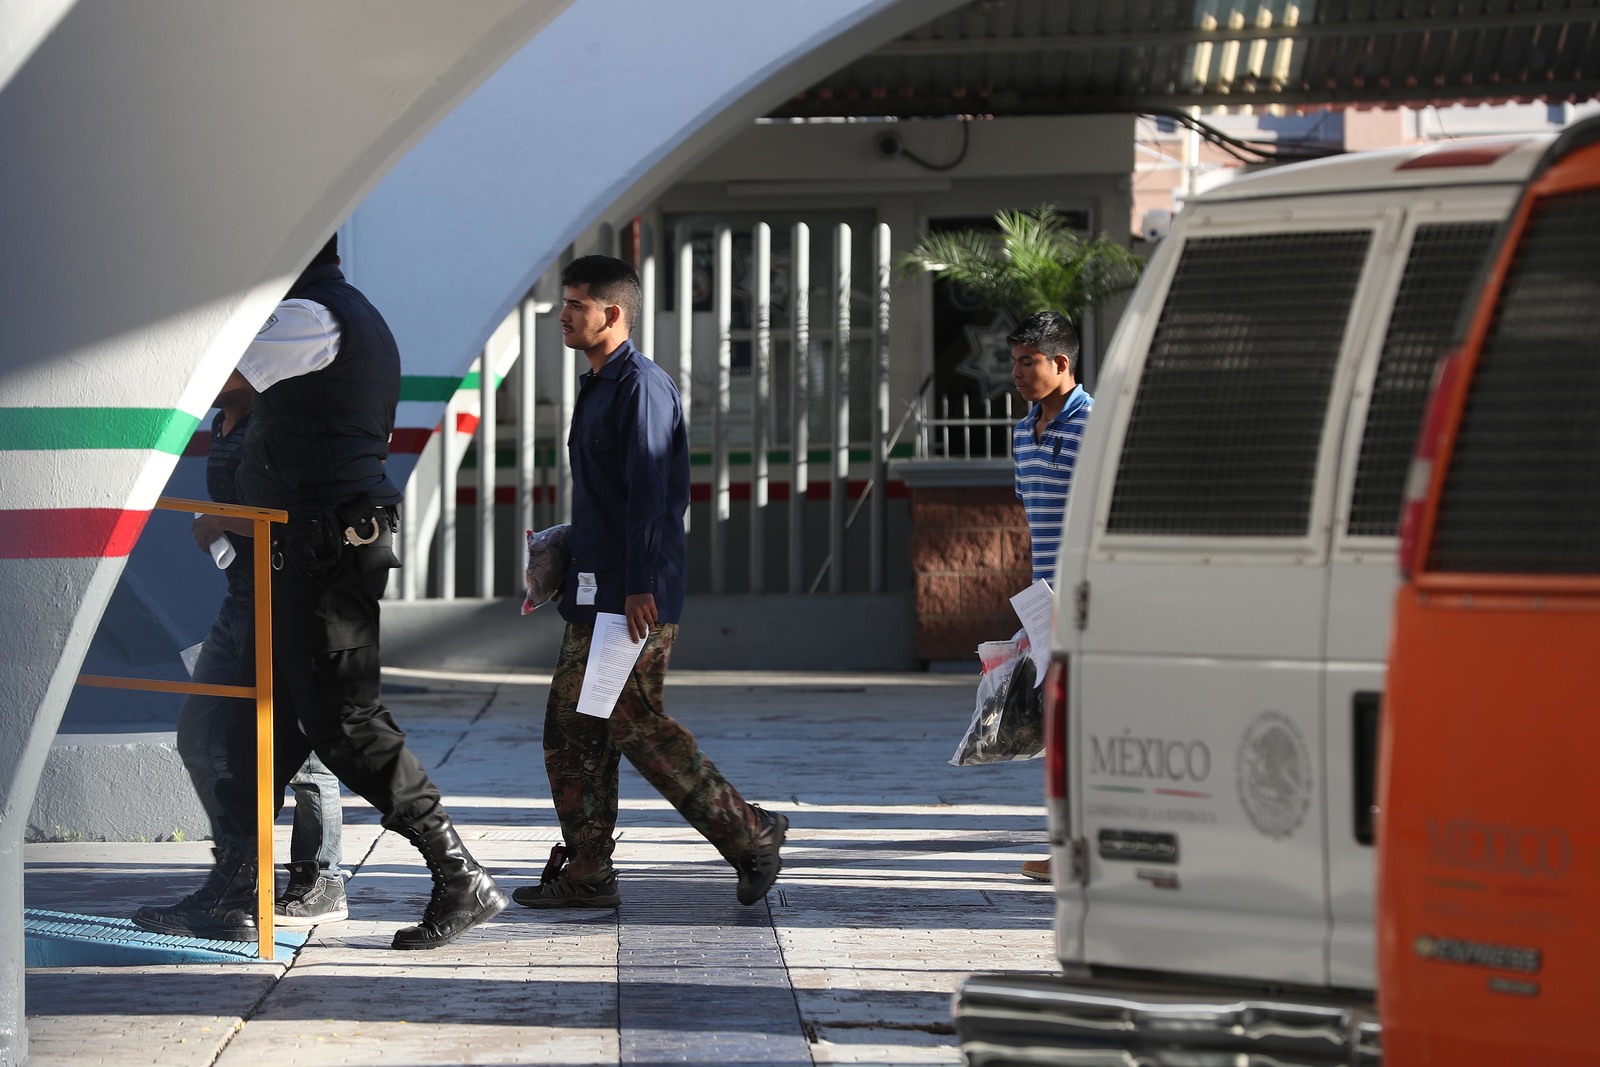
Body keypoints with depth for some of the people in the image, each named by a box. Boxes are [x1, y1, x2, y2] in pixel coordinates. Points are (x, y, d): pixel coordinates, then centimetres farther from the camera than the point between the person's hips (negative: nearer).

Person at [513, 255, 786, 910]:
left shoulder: (642, 386, -12)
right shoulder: (597, 388, 19)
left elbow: (649, 493, -20)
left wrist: (641, 586, -25)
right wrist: (560, 564, 23)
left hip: (635, 594, -10)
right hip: (593, 590, 10)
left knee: (635, 723, -9)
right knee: (571, 728, 7)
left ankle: (749, 833, -1)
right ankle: (586, 874, 9)